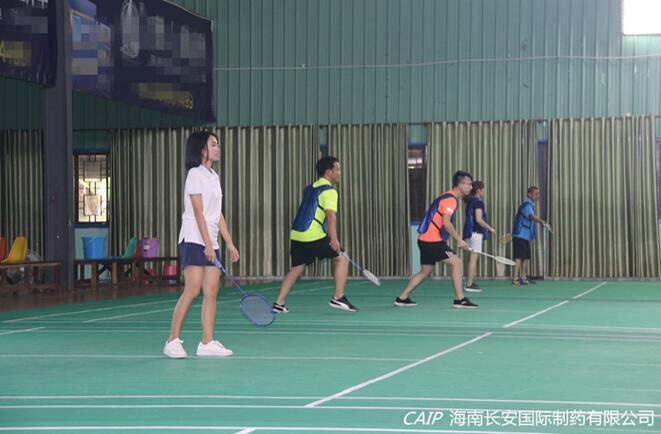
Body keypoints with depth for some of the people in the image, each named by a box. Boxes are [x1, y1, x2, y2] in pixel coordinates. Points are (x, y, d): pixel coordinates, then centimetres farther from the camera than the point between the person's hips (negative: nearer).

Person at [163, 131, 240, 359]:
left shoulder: (214, 177, 17)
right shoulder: (195, 174, -7)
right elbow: (198, 212, -13)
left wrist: (229, 243, 14)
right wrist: (207, 244, -18)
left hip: (210, 242, 8)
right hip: (194, 240, -8)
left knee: (211, 291, 2)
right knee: (192, 290, -12)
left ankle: (207, 343, 3)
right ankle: (173, 341, -6)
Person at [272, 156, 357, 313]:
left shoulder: (309, 189, 22)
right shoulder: (329, 191, -4)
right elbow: (330, 215, -18)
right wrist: (333, 238, -29)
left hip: (297, 234, 8)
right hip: (314, 236, -8)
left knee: (297, 268, 15)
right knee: (341, 259, 1)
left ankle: (279, 303, 9)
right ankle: (338, 298, -3)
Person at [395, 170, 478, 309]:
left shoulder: (448, 197, 18)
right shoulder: (450, 199, -13)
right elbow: (446, 223, -23)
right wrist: (459, 240, -17)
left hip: (426, 239, 10)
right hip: (432, 240, -10)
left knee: (425, 271, 16)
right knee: (456, 262, -9)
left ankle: (402, 298, 19)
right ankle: (459, 299, -8)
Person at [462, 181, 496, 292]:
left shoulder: (470, 202, 17)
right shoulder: (478, 202, -11)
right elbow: (479, 220, -19)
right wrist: (490, 228, -9)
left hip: (469, 232, 9)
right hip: (476, 233, -9)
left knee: (473, 258, 13)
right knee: (474, 257, -10)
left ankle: (471, 282, 14)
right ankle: (469, 284, -13)